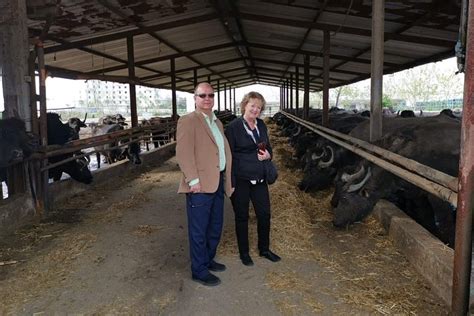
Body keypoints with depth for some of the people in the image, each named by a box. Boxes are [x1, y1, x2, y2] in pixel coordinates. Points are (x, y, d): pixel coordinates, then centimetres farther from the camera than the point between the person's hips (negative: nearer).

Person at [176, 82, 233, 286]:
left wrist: (227, 180, 16)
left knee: (215, 227, 19)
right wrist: (193, 180, -22)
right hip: (200, 185, -8)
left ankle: (208, 260, 38)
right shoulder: (188, 121, -8)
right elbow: (184, 153, -17)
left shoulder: (217, 123, 18)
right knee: (199, 230, 4)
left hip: (218, 183, 8)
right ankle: (199, 271, 18)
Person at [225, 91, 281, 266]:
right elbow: (228, 155, -9)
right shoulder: (233, 127, -9)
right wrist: (231, 182, -14)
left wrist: (267, 155, -6)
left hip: (259, 178, 5)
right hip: (240, 179, -5)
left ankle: (264, 249, 32)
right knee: (242, 217, 9)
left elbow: (268, 147, 19)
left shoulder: (261, 125, 8)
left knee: (264, 214, 11)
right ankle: (244, 253, 27)